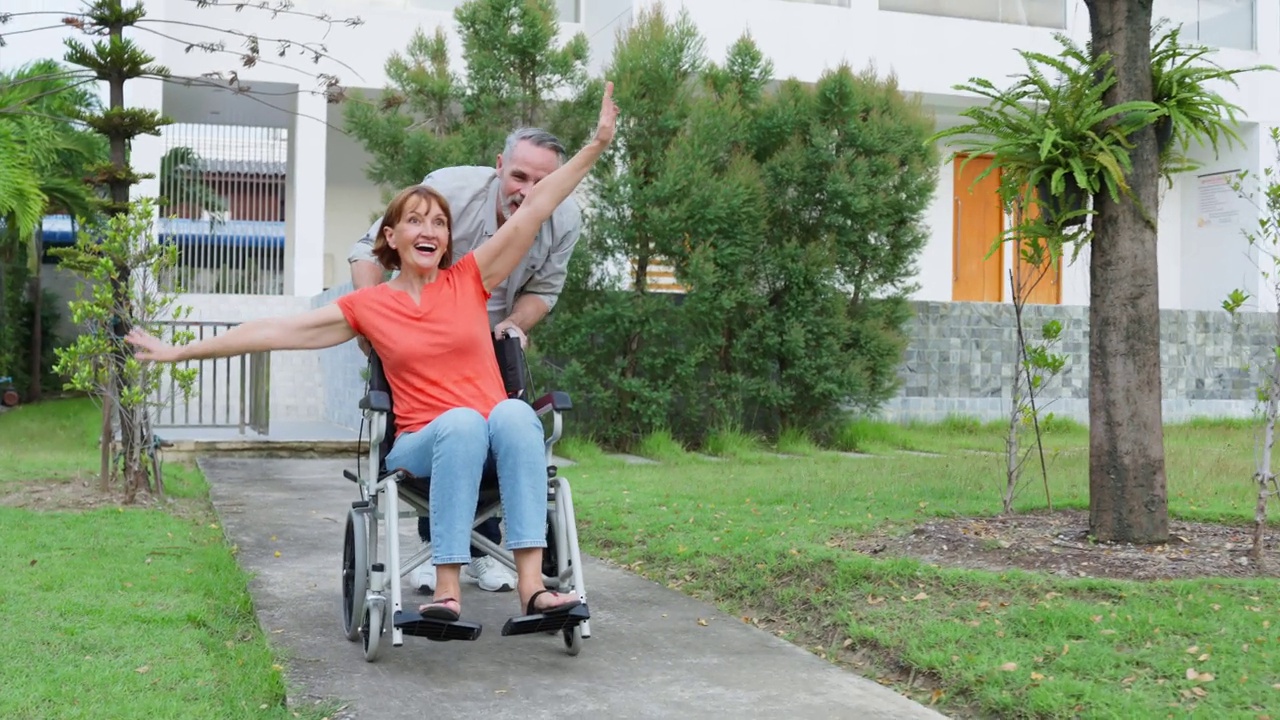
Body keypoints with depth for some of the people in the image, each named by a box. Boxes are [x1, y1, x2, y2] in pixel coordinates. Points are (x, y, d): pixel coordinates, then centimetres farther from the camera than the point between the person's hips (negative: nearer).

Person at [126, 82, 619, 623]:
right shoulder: (367, 306, 9)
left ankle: (530, 584, -42)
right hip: (422, 446, -1)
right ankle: (448, 590, -40)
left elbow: (534, 209, 4)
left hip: (493, 445, 1)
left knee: (513, 412, -34)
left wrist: (596, 144, 0)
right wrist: (180, 351, 9)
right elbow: (275, 331, 9)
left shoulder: (469, 279, 10)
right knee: (463, 420, -35)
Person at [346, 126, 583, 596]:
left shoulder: (564, 221, -21)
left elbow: (543, 289, -5)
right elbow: (371, 249, -25)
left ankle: (483, 550, 14)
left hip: (496, 340, 3)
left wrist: (514, 323, -24)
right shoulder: (450, 188, -33)